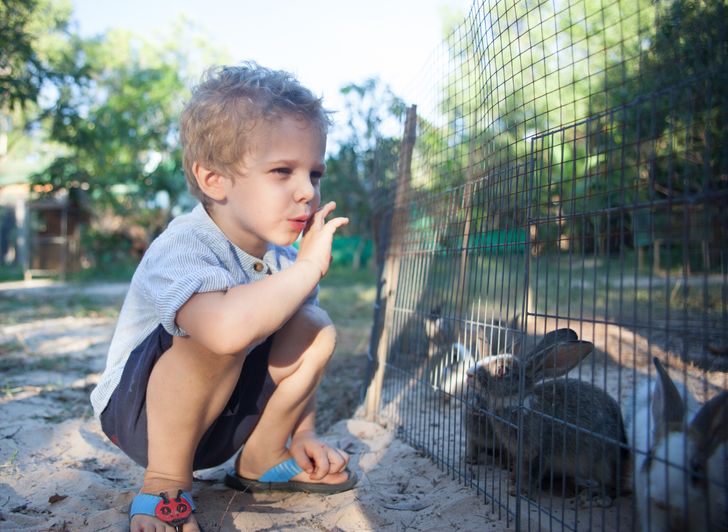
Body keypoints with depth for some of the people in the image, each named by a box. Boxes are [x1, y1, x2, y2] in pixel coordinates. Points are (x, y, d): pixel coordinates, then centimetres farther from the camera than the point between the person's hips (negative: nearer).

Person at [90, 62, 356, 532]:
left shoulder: (283, 256, -5)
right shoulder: (181, 248, -30)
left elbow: (296, 354, 9)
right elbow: (228, 328, -53)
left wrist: (304, 431, 2)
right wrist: (309, 266, -41)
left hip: (220, 419, 7)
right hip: (139, 415, -7)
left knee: (316, 330, -9)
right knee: (215, 335, -35)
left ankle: (262, 460, 8)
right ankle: (164, 486, -16)